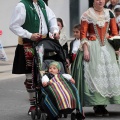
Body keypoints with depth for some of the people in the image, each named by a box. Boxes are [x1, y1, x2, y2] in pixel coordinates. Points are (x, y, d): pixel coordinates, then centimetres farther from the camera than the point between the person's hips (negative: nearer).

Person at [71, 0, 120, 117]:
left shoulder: (109, 14, 9)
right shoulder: (87, 15, -3)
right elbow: (83, 34, -6)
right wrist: (85, 49, -14)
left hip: (107, 46, 5)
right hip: (92, 47, -4)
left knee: (108, 73, 2)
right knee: (94, 74, -6)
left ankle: (103, 105, 9)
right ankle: (96, 105, -1)